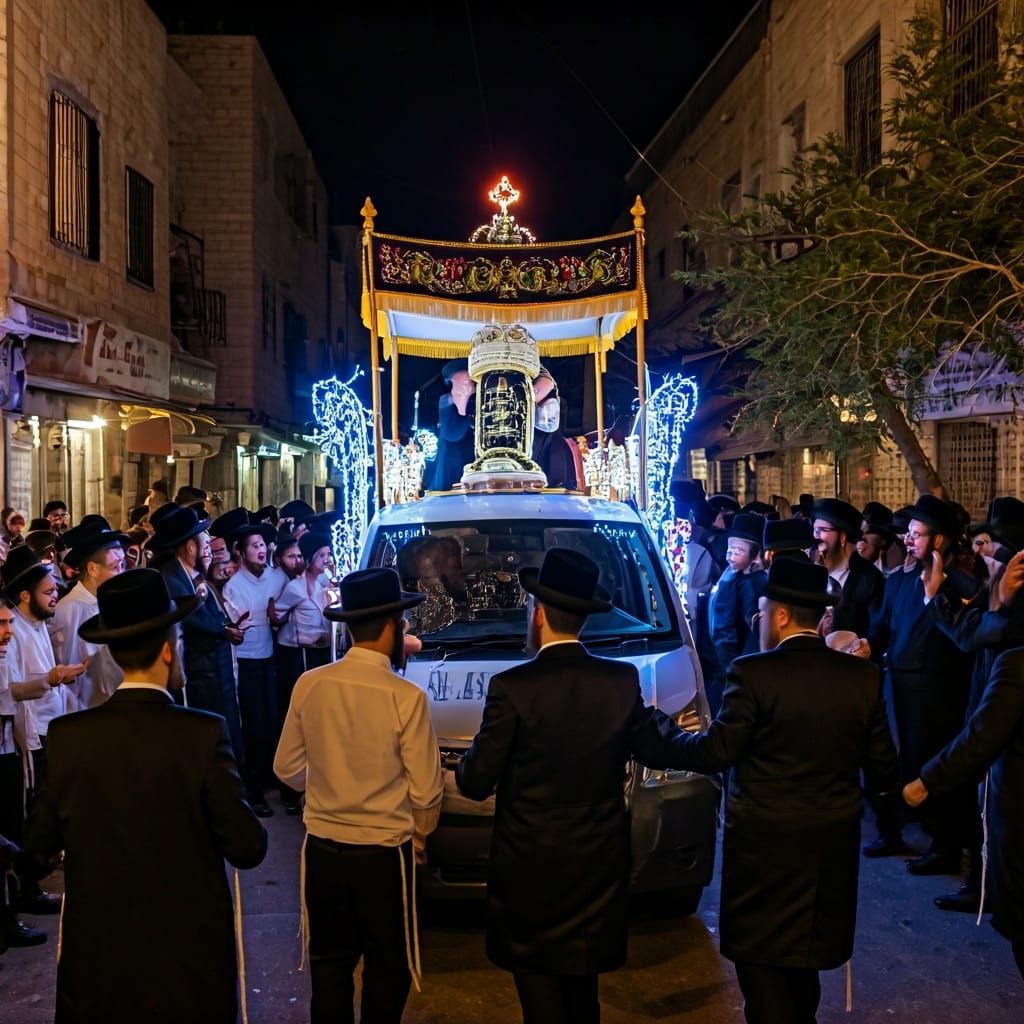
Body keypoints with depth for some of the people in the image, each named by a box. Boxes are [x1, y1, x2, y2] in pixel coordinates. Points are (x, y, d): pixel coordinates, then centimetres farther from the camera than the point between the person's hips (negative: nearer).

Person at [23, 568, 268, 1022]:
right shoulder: (203, 733, -19)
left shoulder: (67, 735, -10)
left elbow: (39, 847, -1)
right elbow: (248, 848, -15)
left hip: (96, 957, 2)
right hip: (190, 955, -2)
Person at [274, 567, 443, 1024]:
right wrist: (420, 830, 9)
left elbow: (287, 769, 3)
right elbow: (425, 790, -12)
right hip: (382, 851, -4)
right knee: (387, 965, 15)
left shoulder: (309, 685, -8)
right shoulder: (406, 697, -20)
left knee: (329, 960, 19)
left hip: (322, 846, 4)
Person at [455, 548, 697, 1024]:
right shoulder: (623, 681, -7)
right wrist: (656, 719, 26)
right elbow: (657, 751, 6)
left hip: (530, 865, -4)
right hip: (599, 861, 4)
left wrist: (464, 767, 10)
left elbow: (476, 782, -13)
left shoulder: (512, 687, -18)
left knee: (540, 986, 10)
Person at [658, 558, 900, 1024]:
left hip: (765, 845, -6)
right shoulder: (863, 676, -2)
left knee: (763, 964, 9)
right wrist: (887, 789, 27)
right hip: (833, 843, 6)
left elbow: (716, 752, -15)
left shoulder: (754, 673, -17)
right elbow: (881, 762, 4)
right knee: (805, 957, 24)